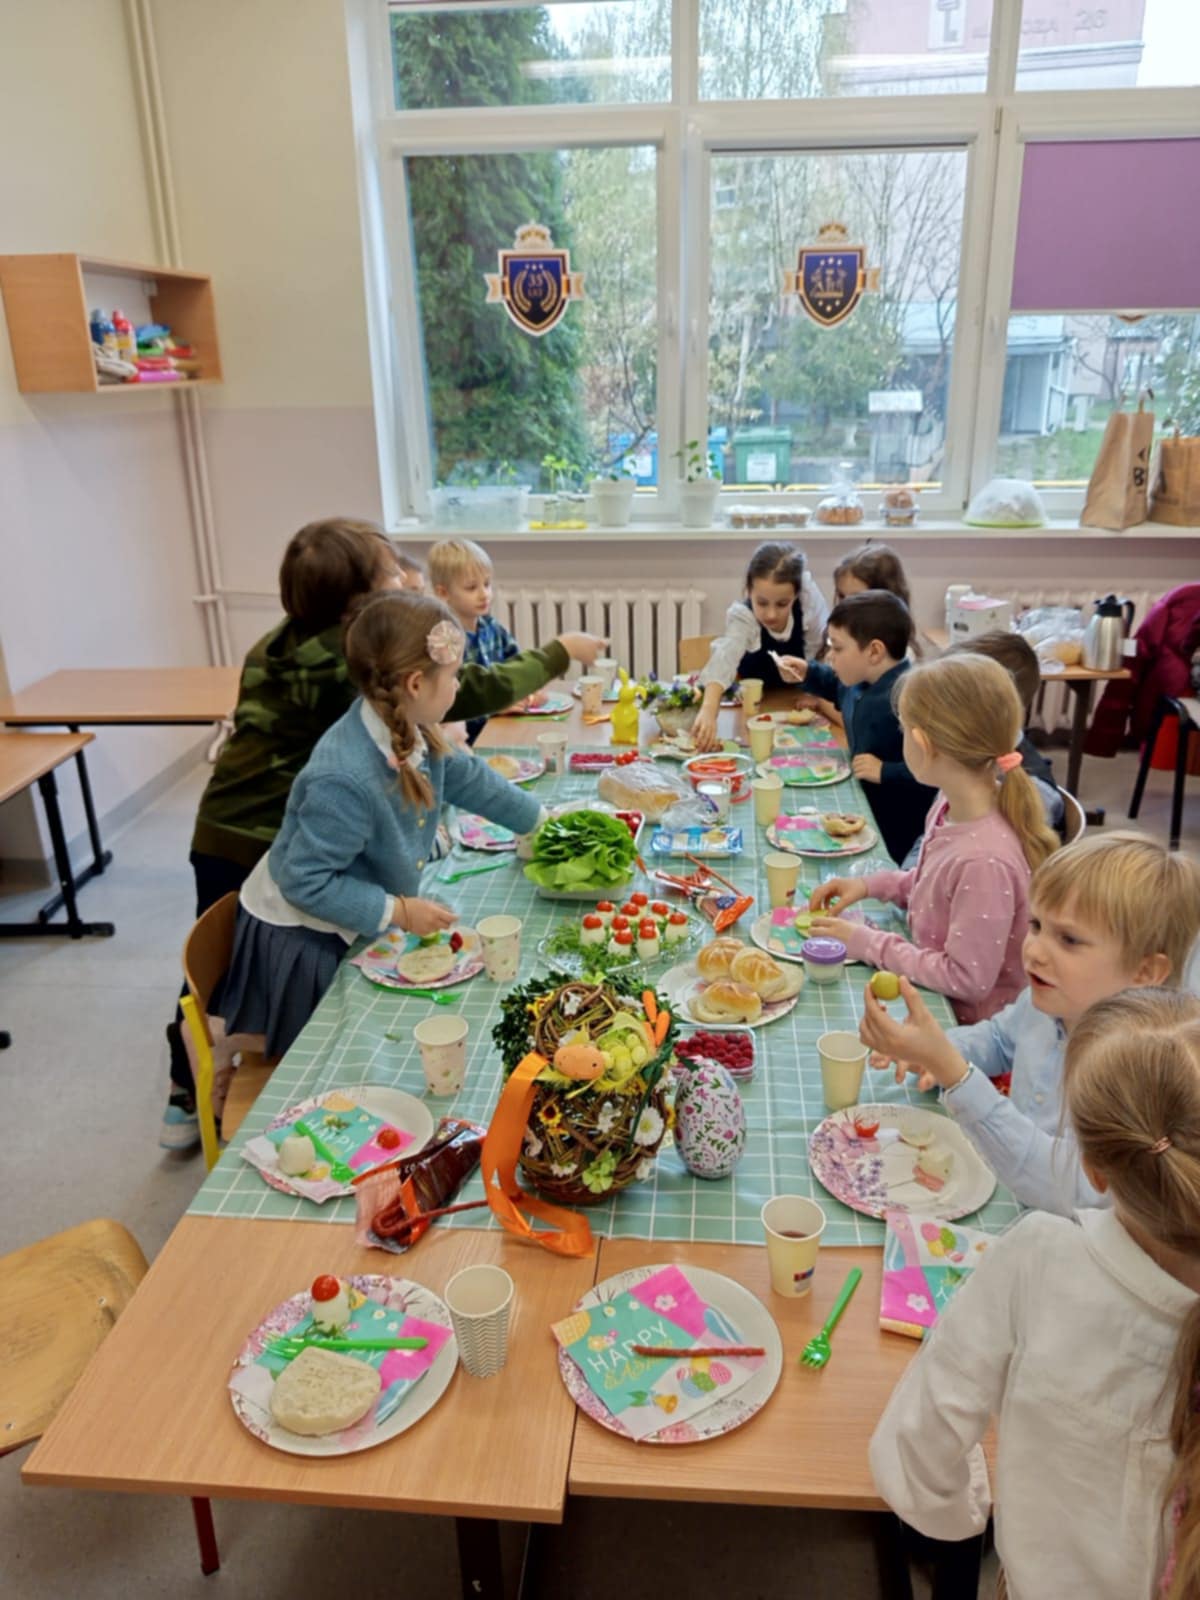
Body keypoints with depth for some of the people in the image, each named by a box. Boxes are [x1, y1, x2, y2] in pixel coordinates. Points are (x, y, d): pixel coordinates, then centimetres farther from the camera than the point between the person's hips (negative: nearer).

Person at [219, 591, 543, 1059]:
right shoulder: (345, 780, -38)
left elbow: (469, 778, 9)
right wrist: (398, 911, -28)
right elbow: (305, 882, -32)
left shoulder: (414, 735, -11)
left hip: (350, 928, 8)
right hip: (299, 942, -8)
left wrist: (542, 821, 14)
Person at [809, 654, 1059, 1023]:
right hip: (933, 993, 7)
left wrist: (867, 943, -19)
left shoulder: (984, 861, -32)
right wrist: (871, 885, -1)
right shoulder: (950, 806, -7)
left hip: (965, 1023, -7)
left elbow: (967, 980, -24)